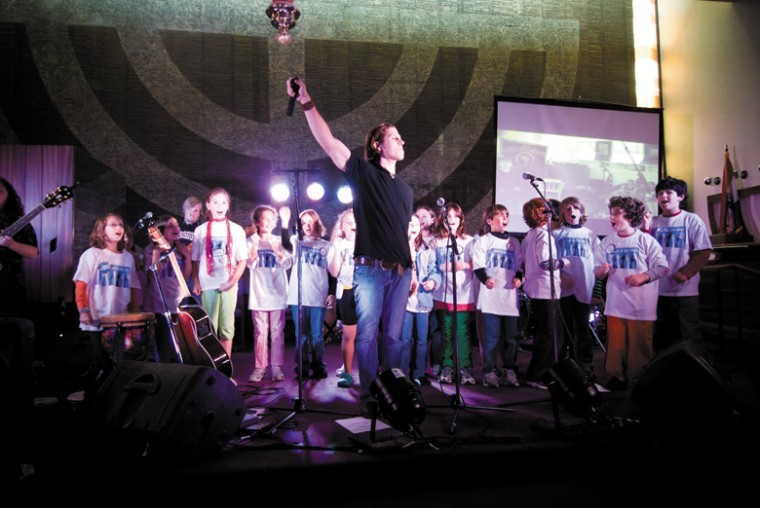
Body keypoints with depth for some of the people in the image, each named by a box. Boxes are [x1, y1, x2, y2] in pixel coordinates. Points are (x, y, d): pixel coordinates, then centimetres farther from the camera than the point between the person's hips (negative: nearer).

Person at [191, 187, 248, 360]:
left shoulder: (236, 230, 5)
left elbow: (242, 260, 3)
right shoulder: (201, 230, 6)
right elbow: (195, 260, 7)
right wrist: (196, 282, -2)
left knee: (227, 328, 4)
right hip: (208, 285, 0)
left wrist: (233, 280, -9)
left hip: (229, 285, 0)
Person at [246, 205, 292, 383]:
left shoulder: (280, 241, 8)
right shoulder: (251, 241, 5)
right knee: (260, 331, 1)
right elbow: (250, 265, -3)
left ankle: (276, 366, 5)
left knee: (277, 331, 0)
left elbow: (288, 264, 0)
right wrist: (253, 254, -25)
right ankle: (259, 366, 8)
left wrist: (278, 253, -20)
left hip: (277, 293, 1)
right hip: (259, 293, -1)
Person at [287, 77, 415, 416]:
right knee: (367, 334, -2)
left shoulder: (405, 189, 18)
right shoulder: (363, 173, 1)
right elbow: (329, 142, -11)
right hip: (370, 269, -5)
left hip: (400, 272, 5)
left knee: (394, 335, 8)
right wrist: (307, 103, -20)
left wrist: (413, 270, 16)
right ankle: (369, 396, 8)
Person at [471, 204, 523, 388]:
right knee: (491, 335, -4)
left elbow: (520, 264, 20)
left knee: (510, 335, 7)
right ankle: (489, 371, 5)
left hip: (510, 294, 4)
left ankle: (510, 370, 16)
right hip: (490, 294, -4)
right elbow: (477, 265, -3)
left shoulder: (514, 242, 18)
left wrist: (519, 277, 0)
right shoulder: (483, 240, 4)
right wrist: (485, 279, -20)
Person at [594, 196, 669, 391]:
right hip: (615, 303, 3)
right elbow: (597, 271, 12)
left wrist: (643, 276, -16)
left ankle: (641, 380, 15)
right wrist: (601, 271, -10)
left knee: (640, 345, 1)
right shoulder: (606, 242, 9)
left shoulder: (645, 240, -2)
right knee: (616, 343, 5)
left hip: (641, 305, -3)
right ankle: (617, 377, 17)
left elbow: (662, 267, -2)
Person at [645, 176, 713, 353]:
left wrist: (685, 273, -18)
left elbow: (703, 252, -6)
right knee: (660, 337, 13)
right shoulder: (653, 222, 9)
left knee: (688, 336, 1)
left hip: (685, 290, -4)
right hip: (657, 290, 4)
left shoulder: (691, 220, -1)